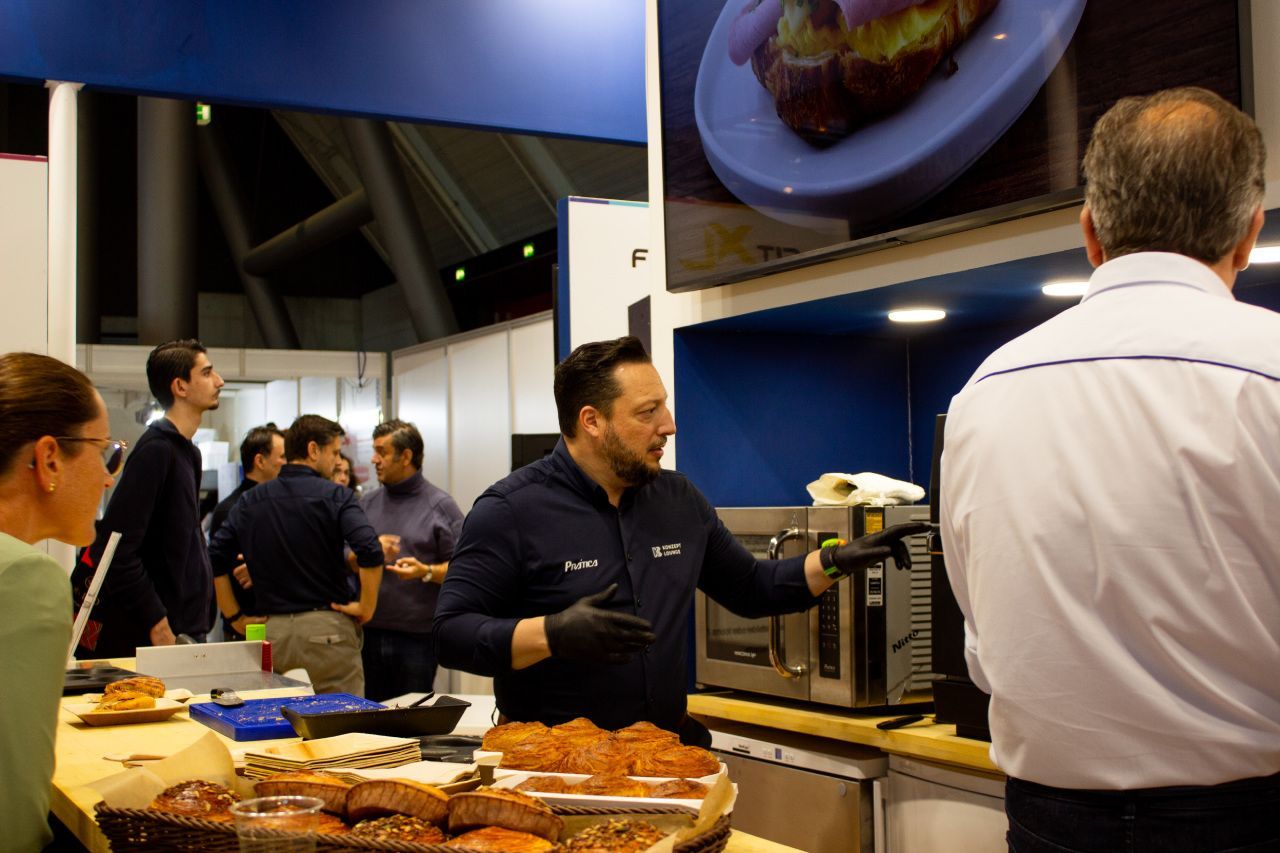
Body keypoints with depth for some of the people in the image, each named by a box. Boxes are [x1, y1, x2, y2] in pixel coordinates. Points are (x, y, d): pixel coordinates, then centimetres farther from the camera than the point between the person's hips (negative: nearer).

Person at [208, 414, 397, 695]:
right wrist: (367, 607, -7)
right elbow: (370, 553, -20)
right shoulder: (334, 496, -5)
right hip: (326, 628, -5)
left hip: (272, 630, 5)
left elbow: (215, 560, 6)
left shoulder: (249, 501, 9)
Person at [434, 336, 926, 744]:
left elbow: (750, 588, 21)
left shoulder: (678, 501, 11)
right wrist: (553, 634, -27)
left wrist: (836, 561, 7)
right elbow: (451, 634, -13)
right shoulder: (511, 510, -8)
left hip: (670, 746, 5)